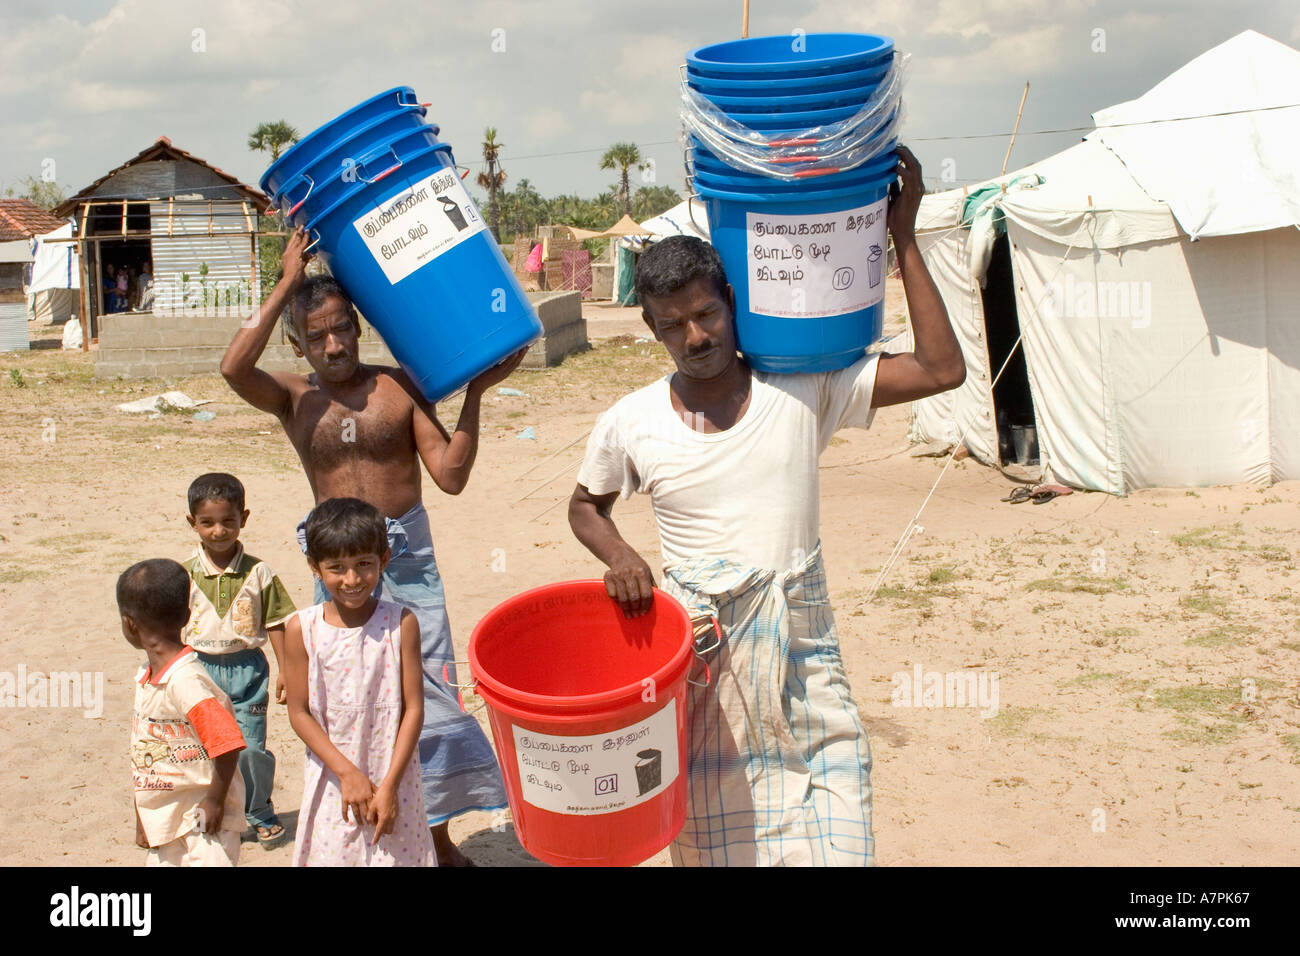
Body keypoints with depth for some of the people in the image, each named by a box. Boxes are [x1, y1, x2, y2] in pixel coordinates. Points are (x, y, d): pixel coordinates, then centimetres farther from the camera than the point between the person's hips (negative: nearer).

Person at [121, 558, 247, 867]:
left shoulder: (185, 681, -24)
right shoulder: (146, 676, 6)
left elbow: (227, 741, -30)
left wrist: (215, 801, -18)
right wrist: (143, 819, 19)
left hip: (203, 821, -9)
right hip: (164, 823, 9)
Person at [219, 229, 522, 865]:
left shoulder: (400, 387, -1)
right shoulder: (293, 398, 2)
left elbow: (450, 476, -7)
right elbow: (234, 368, -21)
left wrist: (475, 393, -15)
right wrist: (287, 284, -17)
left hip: (407, 556, -1)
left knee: (424, 695, 4)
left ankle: (439, 841, 20)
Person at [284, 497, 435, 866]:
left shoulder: (400, 624, -9)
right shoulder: (302, 629, -7)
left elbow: (414, 708, -7)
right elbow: (299, 712, -4)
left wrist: (389, 785, -11)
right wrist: (348, 773, -11)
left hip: (393, 781, 0)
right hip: (332, 780, 1)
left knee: (398, 852, 6)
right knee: (334, 852, 8)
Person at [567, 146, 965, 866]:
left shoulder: (803, 390, -5)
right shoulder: (630, 424, -2)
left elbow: (940, 369, -10)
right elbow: (585, 506, 17)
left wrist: (902, 235, -10)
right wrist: (618, 556, -5)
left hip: (800, 659, 0)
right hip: (699, 663, 1)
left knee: (834, 842, -5)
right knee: (712, 845, 8)